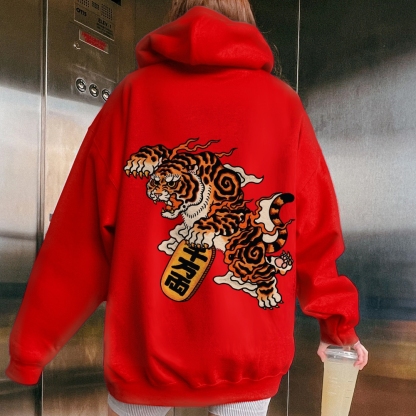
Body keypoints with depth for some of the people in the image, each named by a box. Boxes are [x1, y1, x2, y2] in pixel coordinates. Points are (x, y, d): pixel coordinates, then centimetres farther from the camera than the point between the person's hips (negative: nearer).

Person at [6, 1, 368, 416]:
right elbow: (317, 228, 3)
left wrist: (30, 346, 6)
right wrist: (339, 323, 17)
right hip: (249, 353, 1)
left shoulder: (133, 94, -1)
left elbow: (78, 234, -4)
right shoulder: (285, 103, 2)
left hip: (146, 349, 0)